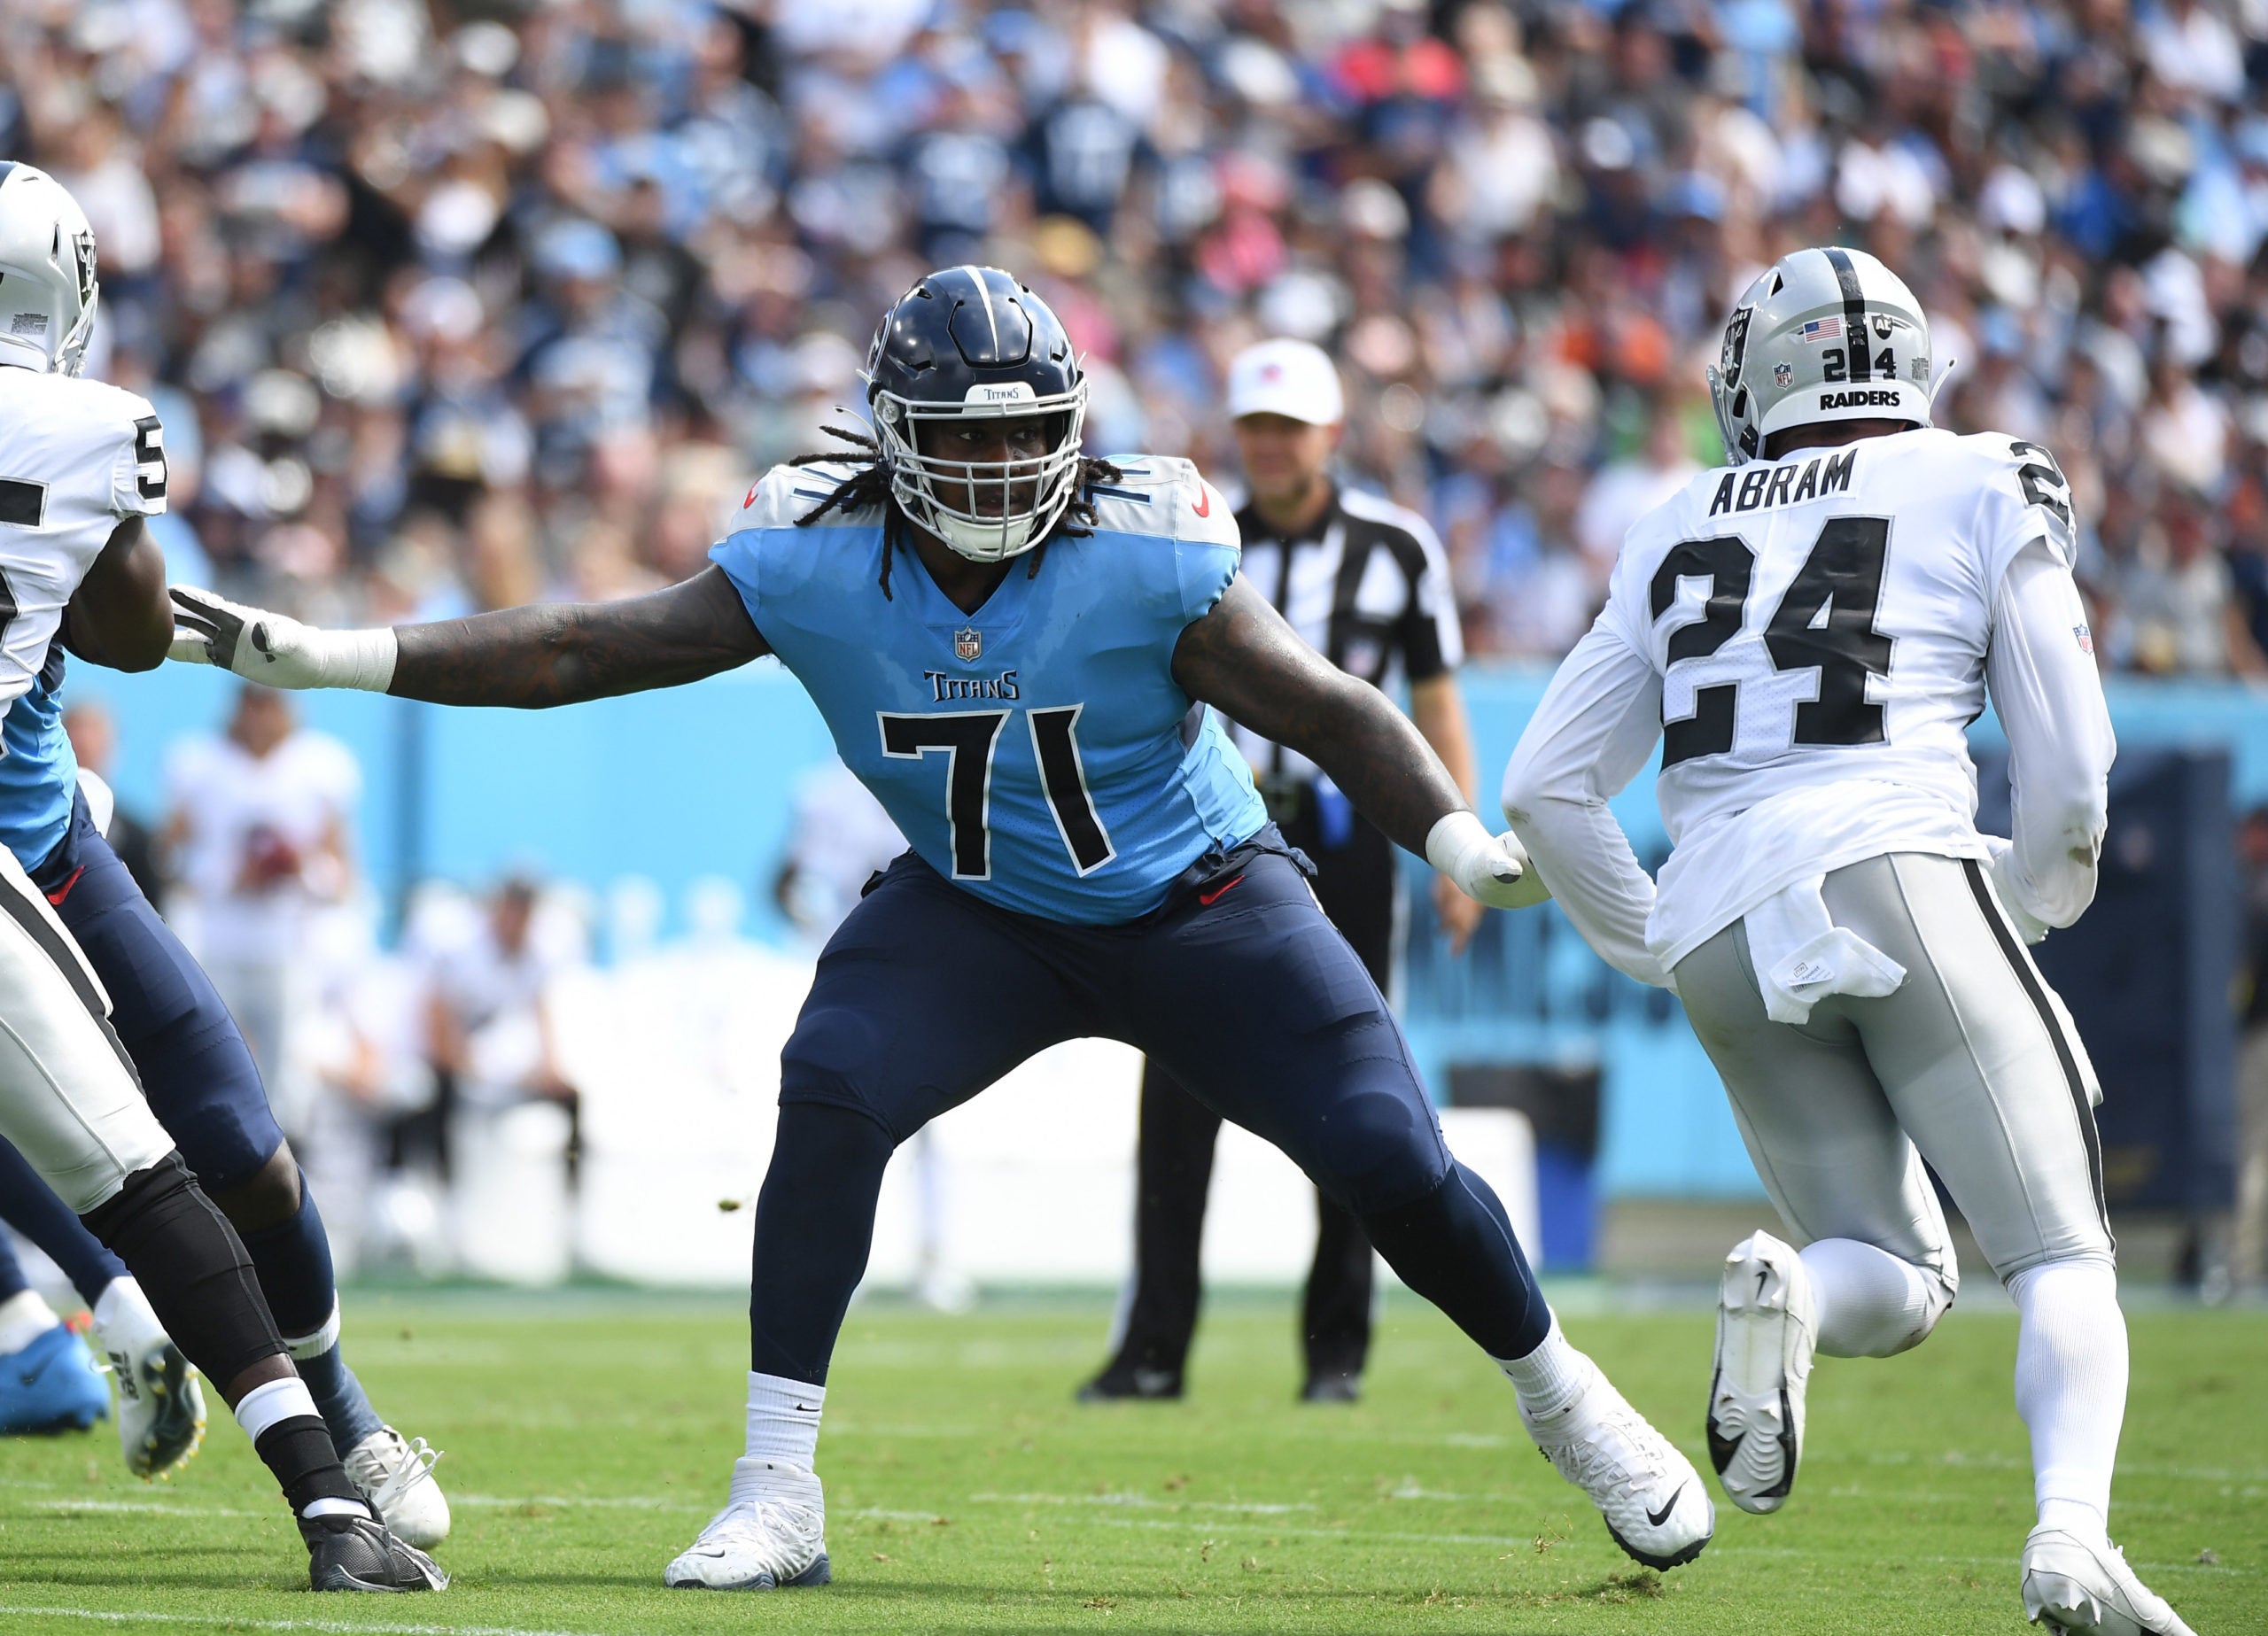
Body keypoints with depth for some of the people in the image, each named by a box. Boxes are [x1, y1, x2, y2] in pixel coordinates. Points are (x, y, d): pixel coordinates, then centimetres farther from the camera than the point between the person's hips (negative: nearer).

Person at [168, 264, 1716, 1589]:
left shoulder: (1145, 558, -25)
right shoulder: (816, 560, -19)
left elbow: (1334, 712, -19)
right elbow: (583, 650, -16)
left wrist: (1459, 838, -36)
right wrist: (321, 655, -22)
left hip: (1196, 901, -2)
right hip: (979, 915, 2)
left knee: (1392, 1159, -10)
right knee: (831, 1095, -24)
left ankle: (1560, 1397, 20)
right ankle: (779, 1491, -18)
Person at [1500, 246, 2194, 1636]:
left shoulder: (1682, 533, 20)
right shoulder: (1986, 491, 10)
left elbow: (1546, 792, 19)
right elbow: (2070, 768, 8)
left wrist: (1657, 947, 30)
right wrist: (2032, 907, 27)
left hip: (1724, 932, 4)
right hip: (1898, 871, -4)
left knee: (1898, 1288, 12)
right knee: (2062, 1256, -1)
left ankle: (1785, 1290, -24)